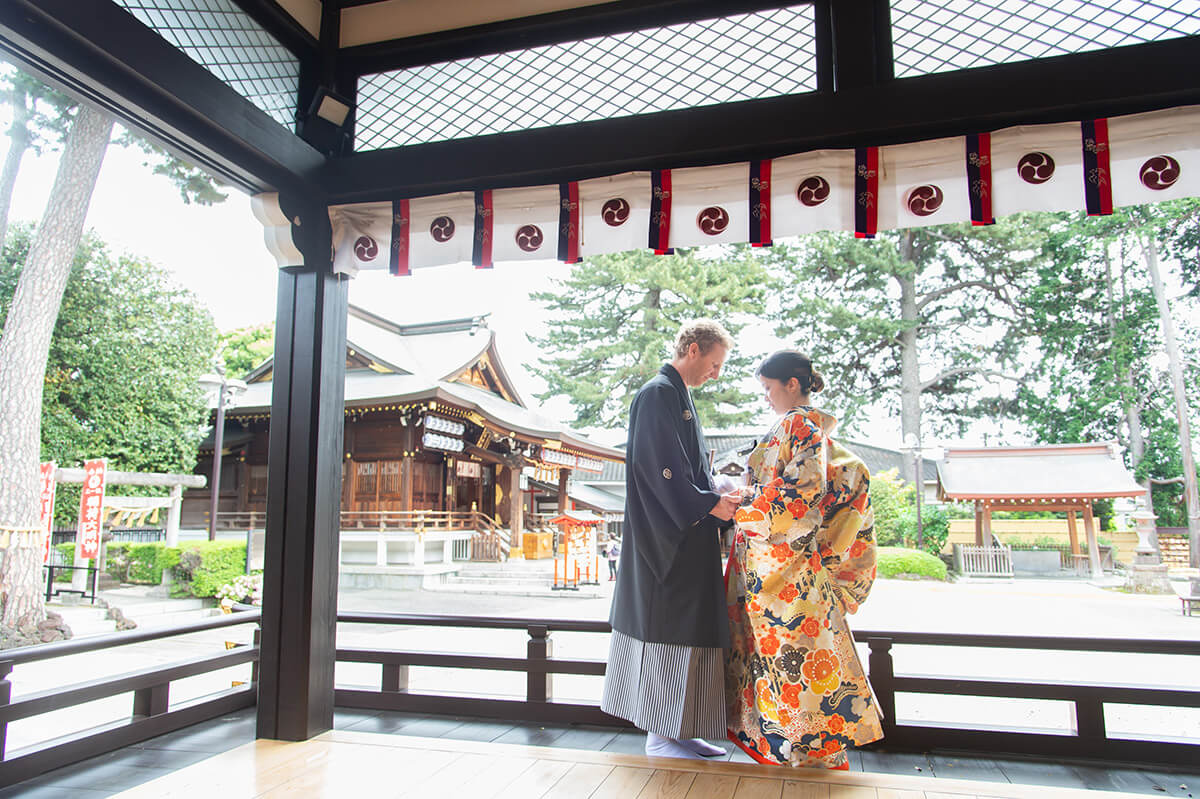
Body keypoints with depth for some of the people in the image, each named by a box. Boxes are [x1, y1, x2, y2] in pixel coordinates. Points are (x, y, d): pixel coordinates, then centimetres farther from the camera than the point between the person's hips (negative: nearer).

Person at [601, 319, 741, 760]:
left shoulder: (678, 397, 19)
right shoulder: (658, 393, -11)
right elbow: (661, 467, -20)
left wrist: (719, 497, 10)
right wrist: (709, 504, -16)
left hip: (688, 534, 10)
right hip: (667, 536, -10)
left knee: (688, 631, 11)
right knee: (667, 627, -4)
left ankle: (677, 731, 19)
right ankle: (659, 736, 6)